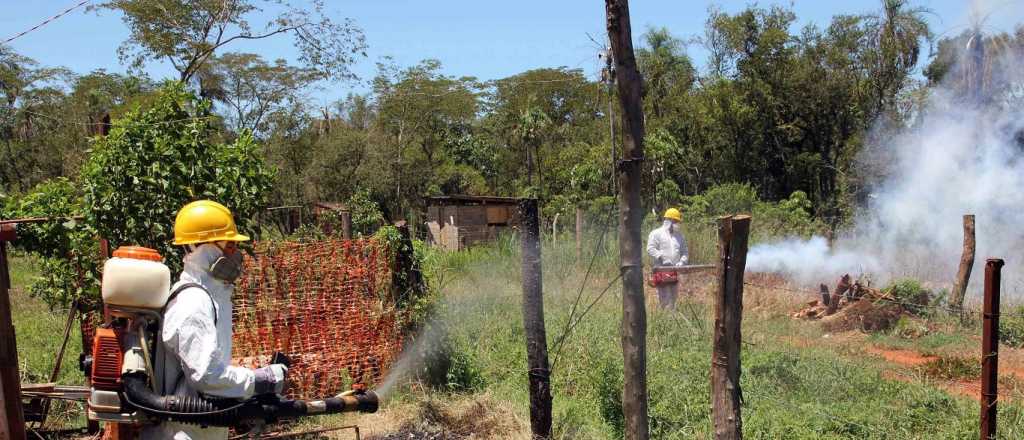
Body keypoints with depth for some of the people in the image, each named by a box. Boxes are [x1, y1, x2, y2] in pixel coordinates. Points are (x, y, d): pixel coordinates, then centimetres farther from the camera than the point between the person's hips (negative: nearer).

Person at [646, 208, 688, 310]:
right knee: (664, 298, -10)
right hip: (661, 270, -6)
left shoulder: (679, 236, 19)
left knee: (673, 297, 9)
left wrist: (681, 262, -2)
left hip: (674, 271, 6)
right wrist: (662, 257, -20)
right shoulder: (656, 233, 1)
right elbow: (650, 249, -9)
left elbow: (684, 253, 18)